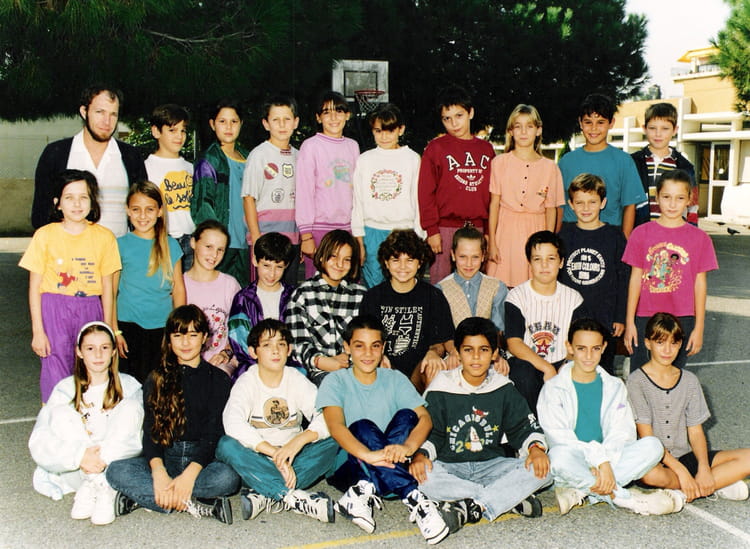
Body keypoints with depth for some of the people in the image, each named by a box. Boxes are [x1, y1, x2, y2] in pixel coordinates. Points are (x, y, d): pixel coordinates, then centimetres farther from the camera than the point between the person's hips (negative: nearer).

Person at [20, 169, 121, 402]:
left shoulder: (104, 237, 2)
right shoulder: (45, 235, -1)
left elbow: (107, 287, 7)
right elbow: (35, 287, 0)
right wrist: (37, 331, -4)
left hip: (91, 312, 1)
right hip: (54, 311, -1)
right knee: (56, 379, 0)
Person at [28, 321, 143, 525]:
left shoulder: (129, 387, 2)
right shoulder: (66, 389, 3)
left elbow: (141, 437, -10)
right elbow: (39, 441, -10)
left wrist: (103, 456, -28)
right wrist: (80, 456, -28)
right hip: (76, 470, 1)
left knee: (130, 406, -19)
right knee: (61, 413, -19)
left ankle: (94, 486, -29)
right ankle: (99, 485, -30)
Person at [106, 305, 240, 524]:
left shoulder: (219, 380, 6)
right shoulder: (157, 379, 12)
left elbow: (215, 433, -5)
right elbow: (150, 430, 1)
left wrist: (190, 474, -22)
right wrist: (158, 471, -20)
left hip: (202, 459, -2)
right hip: (164, 458, 2)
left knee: (228, 477, -34)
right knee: (117, 471, -26)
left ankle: (140, 497, -28)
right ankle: (195, 506, -30)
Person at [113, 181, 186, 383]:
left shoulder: (171, 245, 5)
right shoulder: (121, 245, 0)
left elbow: (179, 289, 7)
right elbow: (110, 292, 1)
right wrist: (114, 331, -4)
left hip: (162, 327, 2)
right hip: (128, 325, -1)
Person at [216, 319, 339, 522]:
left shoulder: (298, 380, 0)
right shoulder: (247, 382, -7)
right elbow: (233, 423, -26)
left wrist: (299, 440, -32)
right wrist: (274, 453, -35)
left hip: (291, 457, 2)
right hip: (257, 458, -2)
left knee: (331, 443, -23)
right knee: (227, 445, -31)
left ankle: (265, 495, -33)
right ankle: (295, 497, -38)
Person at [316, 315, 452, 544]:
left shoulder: (395, 379, 6)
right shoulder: (335, 381, -2)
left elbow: (424, 418, -9)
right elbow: (335, 426, -21)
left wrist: (407, 447, -33)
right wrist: (368, 454, -42)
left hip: (392, 465, 3)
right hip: (349, 467, -2)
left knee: (406, 415, -22)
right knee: (362, 427, -31)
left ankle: (364, 492, -38)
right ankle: (413, 498, -45)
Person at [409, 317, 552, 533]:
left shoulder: (504, 389, 8)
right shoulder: (440, 390, 2)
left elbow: (524, 427, 10)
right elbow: (430, 433, 0)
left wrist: (536, 448, -13)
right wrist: (420, 455, -22)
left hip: (491, 466, 2)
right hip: (450, 468, -1)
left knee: (541, 471, -23)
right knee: (419, 475, -35)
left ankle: (467, 509, -30)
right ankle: (511, 497, -27)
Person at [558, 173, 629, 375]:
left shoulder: (614, 236, -1)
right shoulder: (564, 235, 4)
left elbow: (623, 278, 0)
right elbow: (554, 276, 9)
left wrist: (620, 318, -3)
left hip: (605, 320, -1)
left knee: (604, 371, 8)